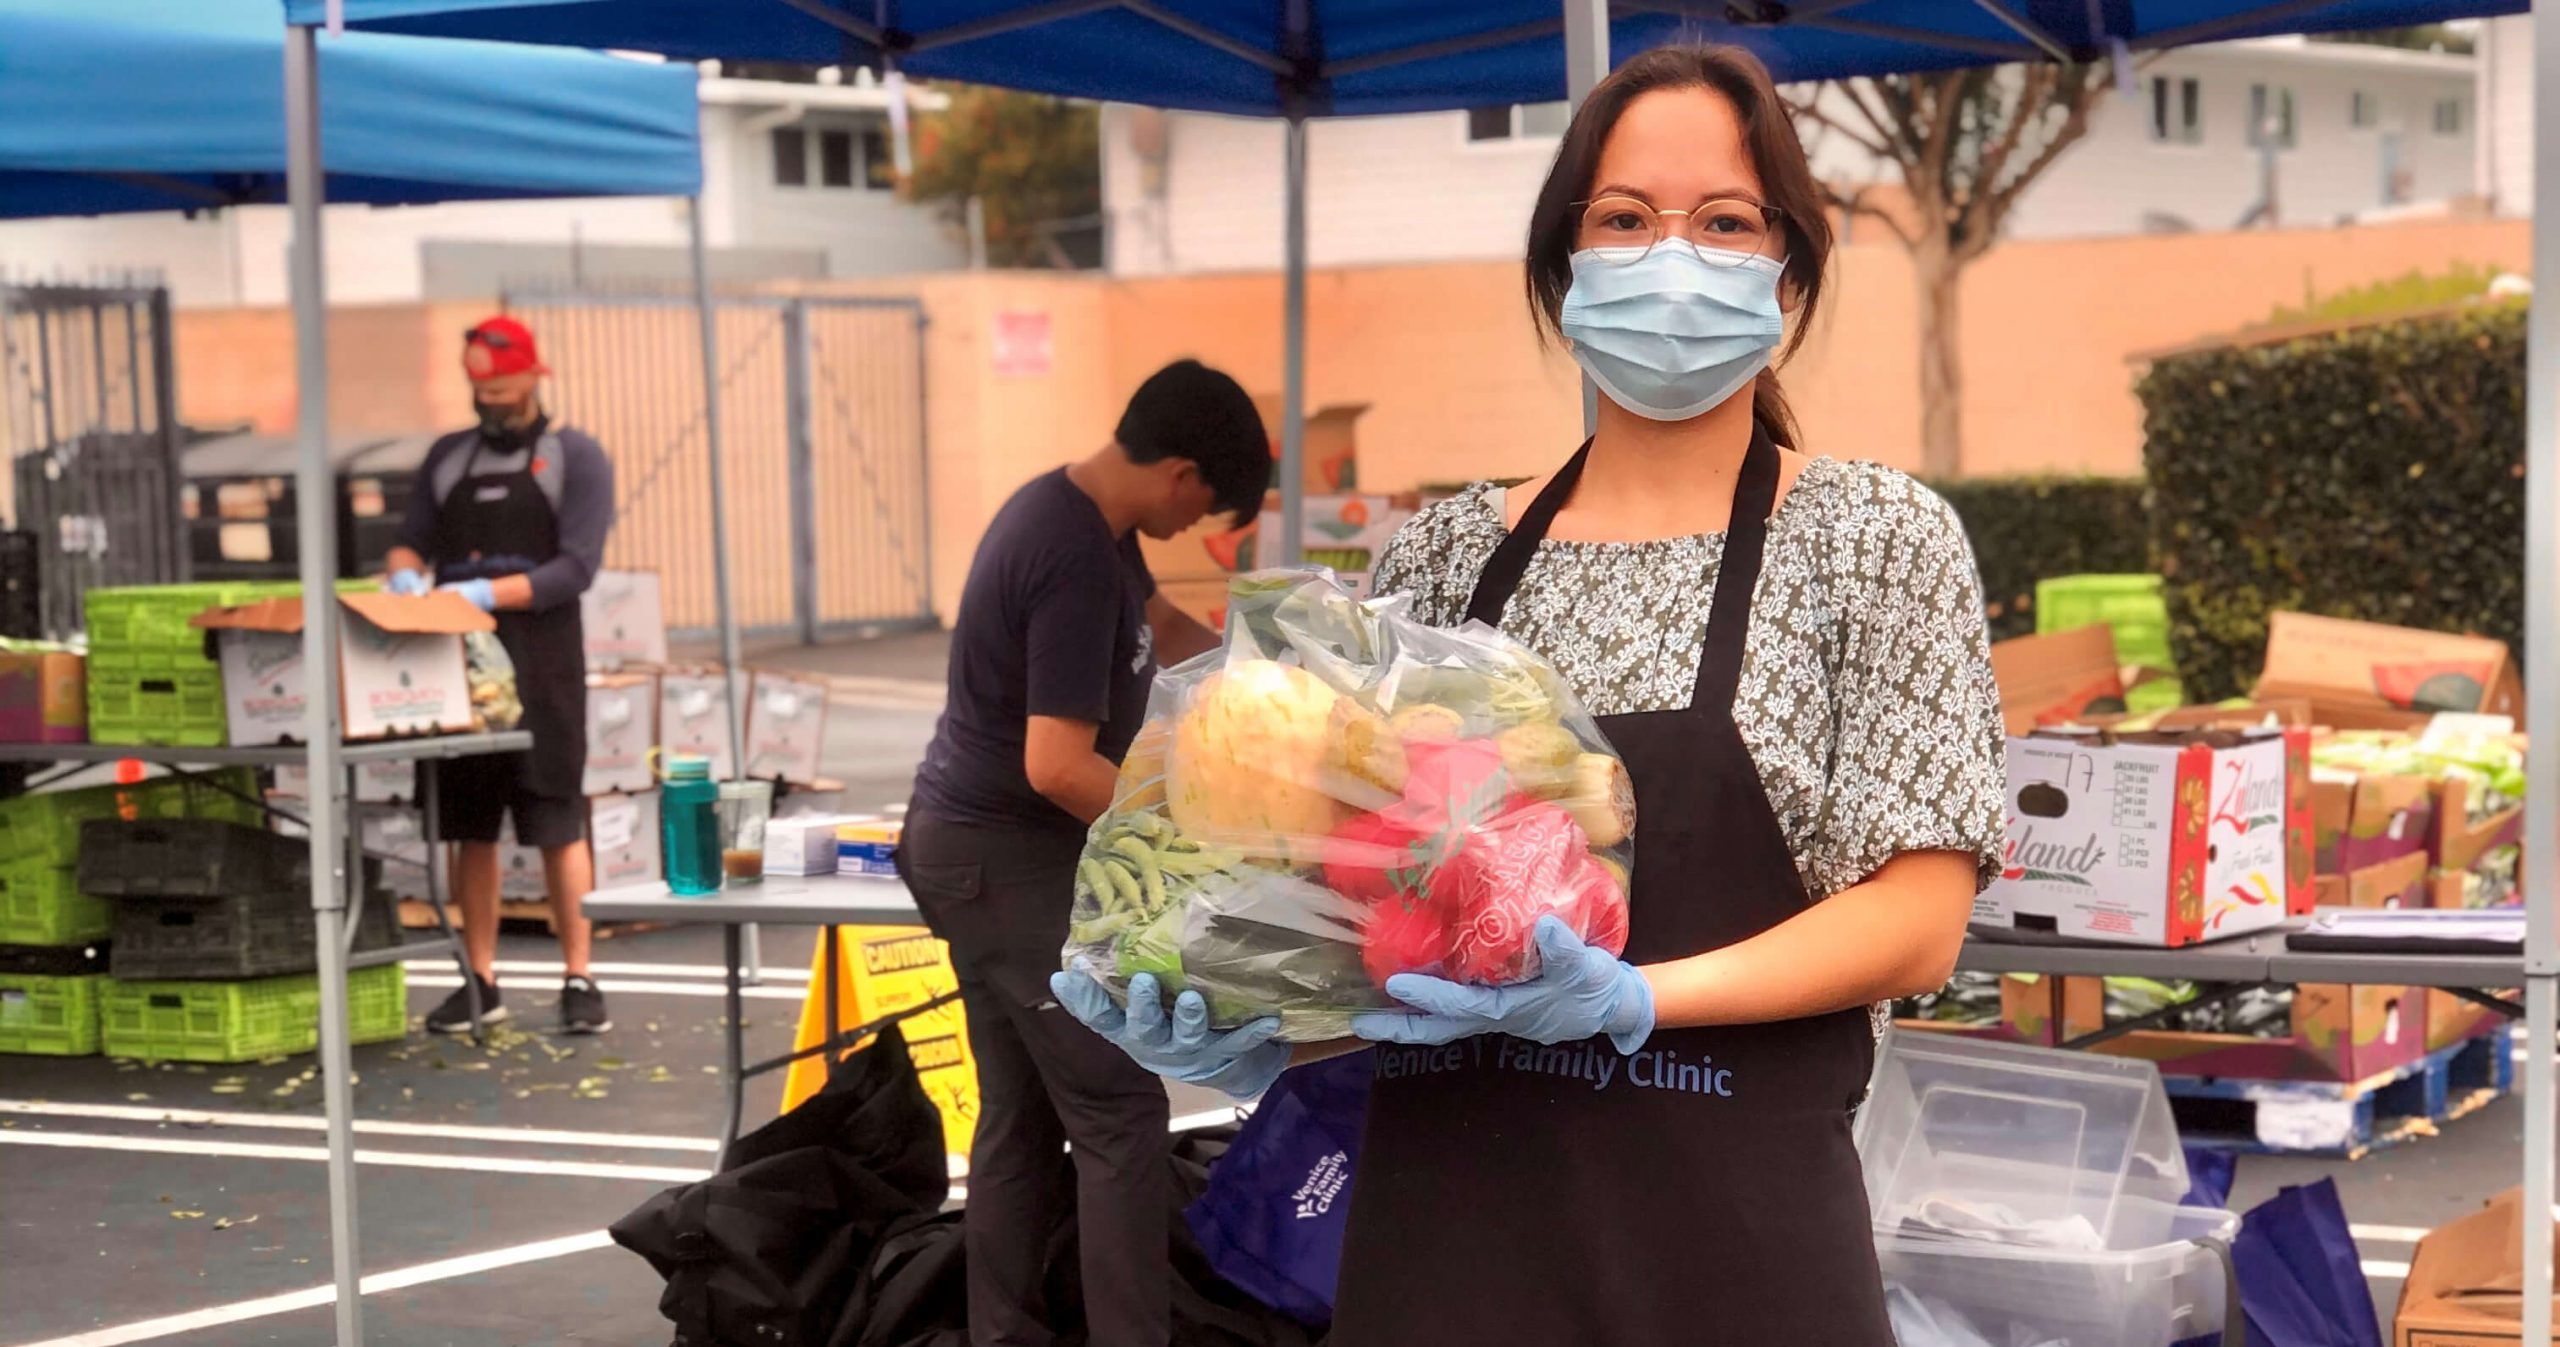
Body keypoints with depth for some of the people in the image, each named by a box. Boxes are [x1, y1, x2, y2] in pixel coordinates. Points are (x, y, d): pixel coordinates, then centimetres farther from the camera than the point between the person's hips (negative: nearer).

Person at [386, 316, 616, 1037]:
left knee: (558, 826, -5)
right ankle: (480, 980, 13)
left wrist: (489, 592, -20)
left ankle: (578, 979, 0)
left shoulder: (573, 456, 0)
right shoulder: (449, 457, 16)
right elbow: (412, 540, 15)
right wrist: (404, 574, -9)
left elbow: (577, 566, -10)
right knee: (471, 827, 6)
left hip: (541, 663, -4)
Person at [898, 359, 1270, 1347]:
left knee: (1023, 1115, 13)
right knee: (1120, 1110, -7)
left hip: (980, 845, 10)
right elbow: (1058, 767, -27)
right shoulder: (1076, 560, -24)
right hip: (1009, 858, -10)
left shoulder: (1073, 509, 7)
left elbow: (1159, 622, 27)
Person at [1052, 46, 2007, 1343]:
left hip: (1729, 1235, -3)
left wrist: (1628, 998, -22)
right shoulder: (1443, 555, 6)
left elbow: (1918, 919, -8)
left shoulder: (1876, 540, -2)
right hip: (1436, 1227, 3)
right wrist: (1258, 1032, -11)